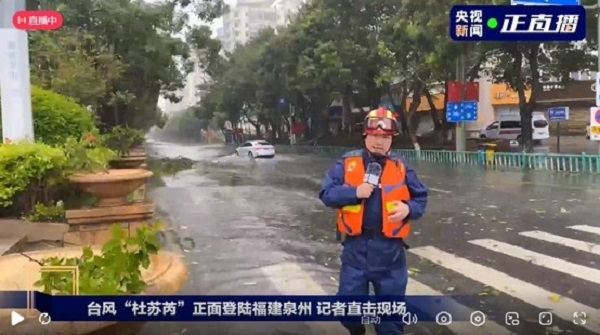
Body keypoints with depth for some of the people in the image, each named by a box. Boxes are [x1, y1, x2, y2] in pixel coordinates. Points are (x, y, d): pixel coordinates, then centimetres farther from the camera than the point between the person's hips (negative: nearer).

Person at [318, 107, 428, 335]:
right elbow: (327, 194, -4)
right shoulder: (347, 163, 0)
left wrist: (408, 208, -13)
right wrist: (355, 192, -18)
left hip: (390, 248, 1)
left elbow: (420, 198, 8)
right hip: (356, 246, 0)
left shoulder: (401, 167, 3)